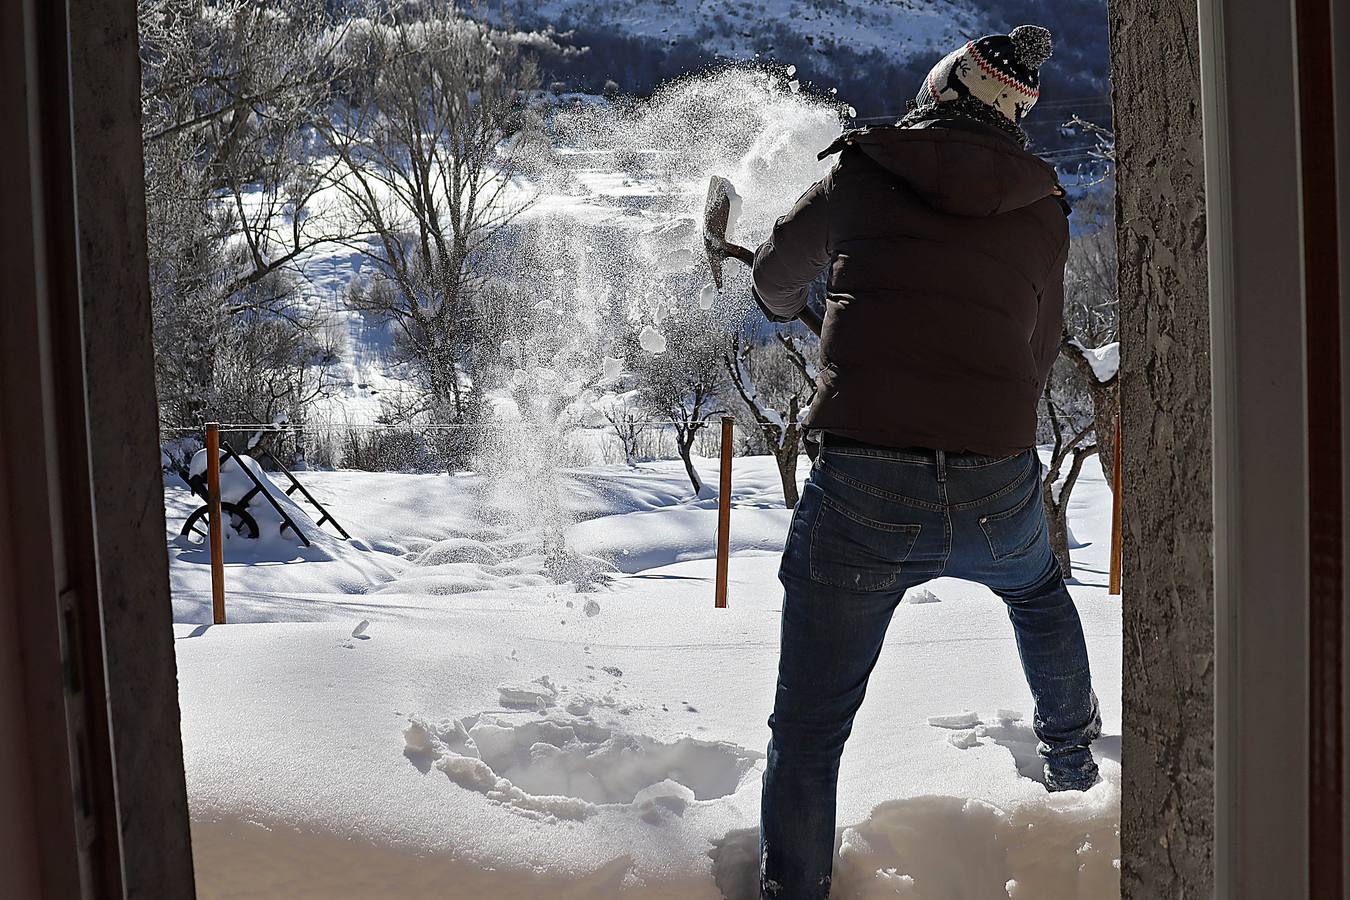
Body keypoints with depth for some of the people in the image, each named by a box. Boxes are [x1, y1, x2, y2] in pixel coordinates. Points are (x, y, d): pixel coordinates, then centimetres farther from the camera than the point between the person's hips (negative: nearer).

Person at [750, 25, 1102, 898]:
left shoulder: (863, 174, 6)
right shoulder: (1043, 212, 12)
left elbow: (778, 273, 22)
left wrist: (787, 303, 45)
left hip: (861, 491, -3)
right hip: (999, 492, 3)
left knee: (809, 726, 9)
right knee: (1038, 590, 38)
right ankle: (1072, 762, 55)